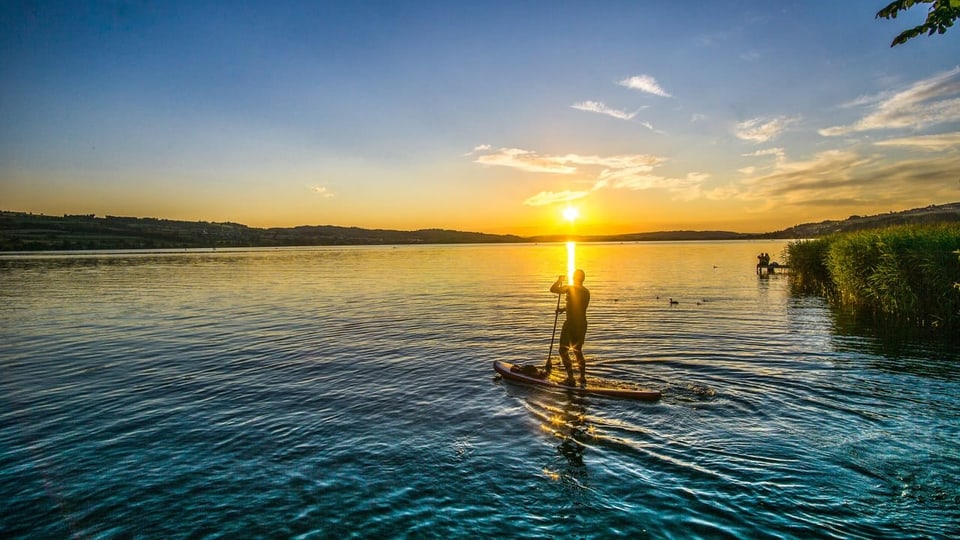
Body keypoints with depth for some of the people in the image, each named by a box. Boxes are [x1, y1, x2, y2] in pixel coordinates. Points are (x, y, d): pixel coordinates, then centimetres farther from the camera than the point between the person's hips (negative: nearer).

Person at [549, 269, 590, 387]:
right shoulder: (586, 292, 8)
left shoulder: (570, 288, -13)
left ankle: (570, 378, -3)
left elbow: (553, 289, -13)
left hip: (571, 323, -7)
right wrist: (565, 308, 29)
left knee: (564, 350, 3)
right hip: (582, 324, 7)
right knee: (578, 351, 19)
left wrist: (559, 280, 4)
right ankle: (583, 378, 22)